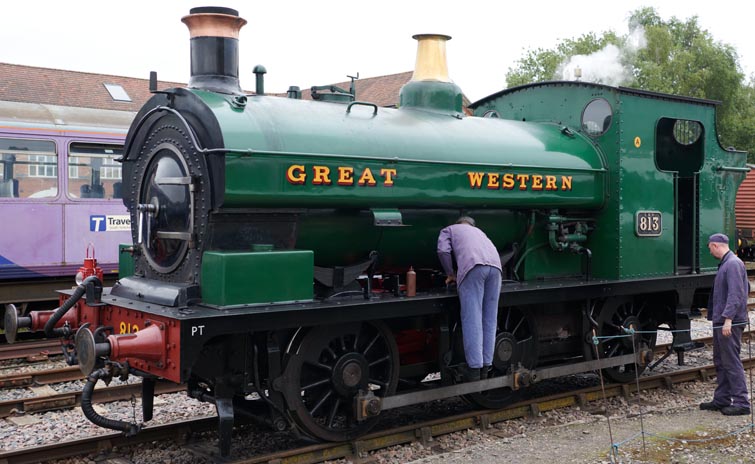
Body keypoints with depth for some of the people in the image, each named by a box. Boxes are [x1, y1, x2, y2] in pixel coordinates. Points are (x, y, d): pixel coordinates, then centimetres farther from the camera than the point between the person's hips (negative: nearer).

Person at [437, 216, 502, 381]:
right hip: (495, 265, 5)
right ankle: (485, 367, 10)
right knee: (489, 319, 9)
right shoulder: (478, 231, 41)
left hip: (472, 266, -5)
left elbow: (443, 251, 9)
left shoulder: (449, 230, 27)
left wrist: (450, 274, 21)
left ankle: (474, 369, -10)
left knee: (472, 319, -7)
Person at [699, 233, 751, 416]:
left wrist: (728, 319, -26)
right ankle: (721, 400, 22)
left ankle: (741, 402, -3)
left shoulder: (733, 264, -14)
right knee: (720, 361, 14)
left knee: (731, 361, -7)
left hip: (730, 323, -10)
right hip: (721, 320, 10)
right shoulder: (725, 264, 16)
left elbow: (735, 294, -22)